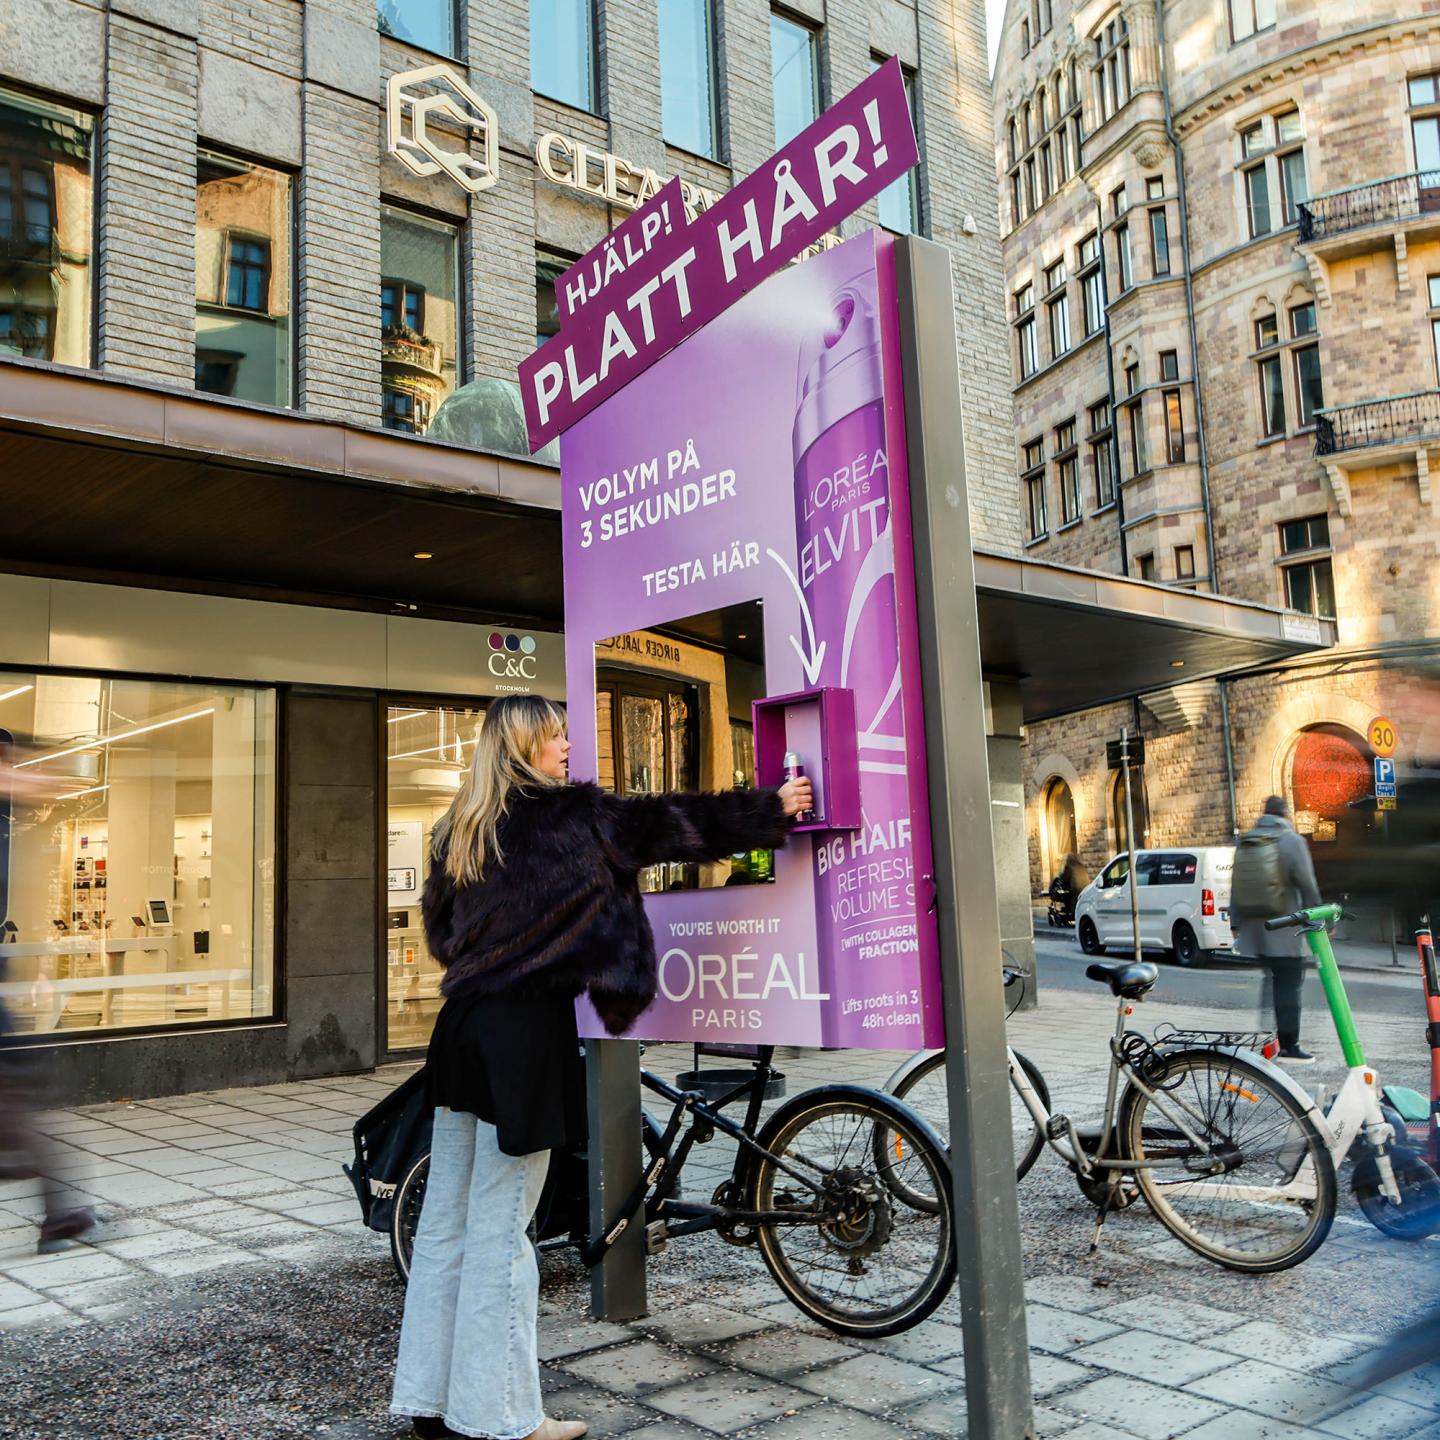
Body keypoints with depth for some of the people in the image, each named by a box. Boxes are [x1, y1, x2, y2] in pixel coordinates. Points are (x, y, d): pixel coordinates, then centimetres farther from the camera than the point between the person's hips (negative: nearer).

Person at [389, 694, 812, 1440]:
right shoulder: (570, 814, -8)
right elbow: (674, 821, -4)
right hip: (527, 1026, -8)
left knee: (447, 1218, 13)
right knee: (499, 1225, 0)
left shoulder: (460, 829, 12)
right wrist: (772, 809, 6)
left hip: (464, 1022, 8)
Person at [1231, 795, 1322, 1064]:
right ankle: (1288, 1045, 2)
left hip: (1252, 928, 5)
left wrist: (1236, 923, 17)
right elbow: (1308, 886, -8)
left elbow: (1235, 887, 11)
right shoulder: (1292, 841, -7)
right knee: (1288, 986, 0)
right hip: (1284, 931, -5)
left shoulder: (1243, 843, 9)